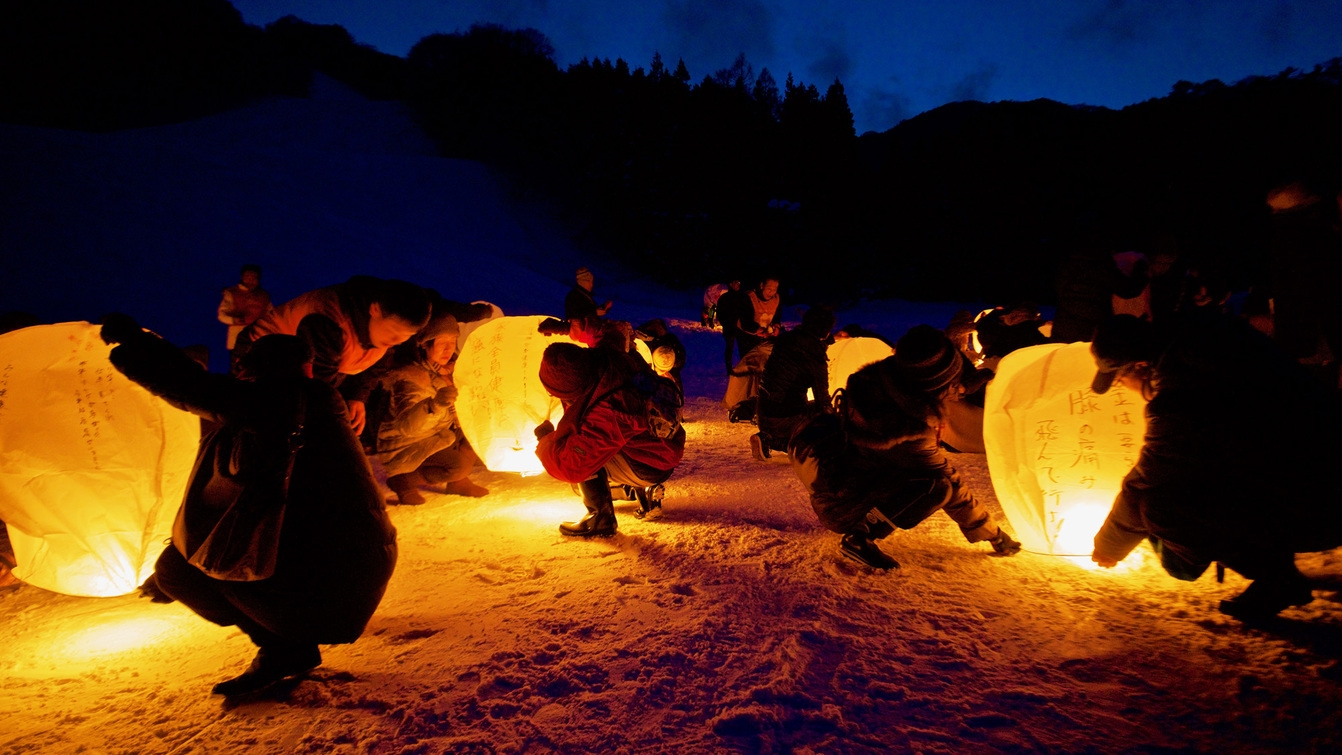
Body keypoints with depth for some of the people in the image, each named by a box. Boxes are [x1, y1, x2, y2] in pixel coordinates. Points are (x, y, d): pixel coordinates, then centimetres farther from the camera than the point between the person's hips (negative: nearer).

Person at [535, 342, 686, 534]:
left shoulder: (606, 414, -38)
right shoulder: (609, 364, -17)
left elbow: (570, 464, -33)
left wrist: (546, 439, -15)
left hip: (651, 467, -9)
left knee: (584, 453, -19)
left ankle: (600, 518, -2)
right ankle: (647, 493, 29)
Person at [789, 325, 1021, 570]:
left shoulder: (878, 377, -15)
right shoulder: (910, 439, -32)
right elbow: (951, 486, -17)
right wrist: (995, 534, -2)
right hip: (838, 507, -8)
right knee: (937, 485, -22)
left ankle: (863, 521, 17)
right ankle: (860, 537, -11)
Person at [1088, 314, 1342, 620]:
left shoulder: (1180, 400, -25)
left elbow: (1144, 487, -11)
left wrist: (1109, 547, 6)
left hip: (1316, 509, -9)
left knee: (1162, 505, -20)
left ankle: (1276, 579, 1)